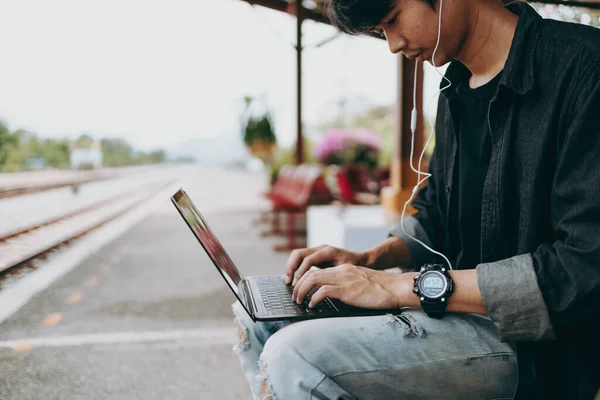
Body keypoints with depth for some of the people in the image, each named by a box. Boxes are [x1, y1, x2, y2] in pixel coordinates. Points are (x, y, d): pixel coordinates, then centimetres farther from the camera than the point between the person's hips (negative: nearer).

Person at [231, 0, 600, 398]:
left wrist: (406, 286, -22)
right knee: (259, 318, 6)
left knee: (295, 358, -26)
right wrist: (372, 259, 1)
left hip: (529, 339, -8)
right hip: (453, 300, 9)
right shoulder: (456, 87, 11)